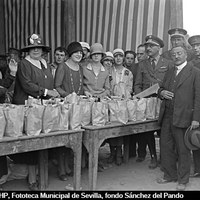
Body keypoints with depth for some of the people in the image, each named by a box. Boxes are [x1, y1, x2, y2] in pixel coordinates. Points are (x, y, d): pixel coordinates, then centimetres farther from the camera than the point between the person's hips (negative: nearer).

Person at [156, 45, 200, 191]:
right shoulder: (170, 72, 17)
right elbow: (161, 88, 26)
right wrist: (162, 92, 1)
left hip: (183, 117, -6)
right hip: (167, 116, 6)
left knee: (183, 150, 3)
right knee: (166, 146, 11)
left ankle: (183, 180, 19)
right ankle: (170, 175, 28)